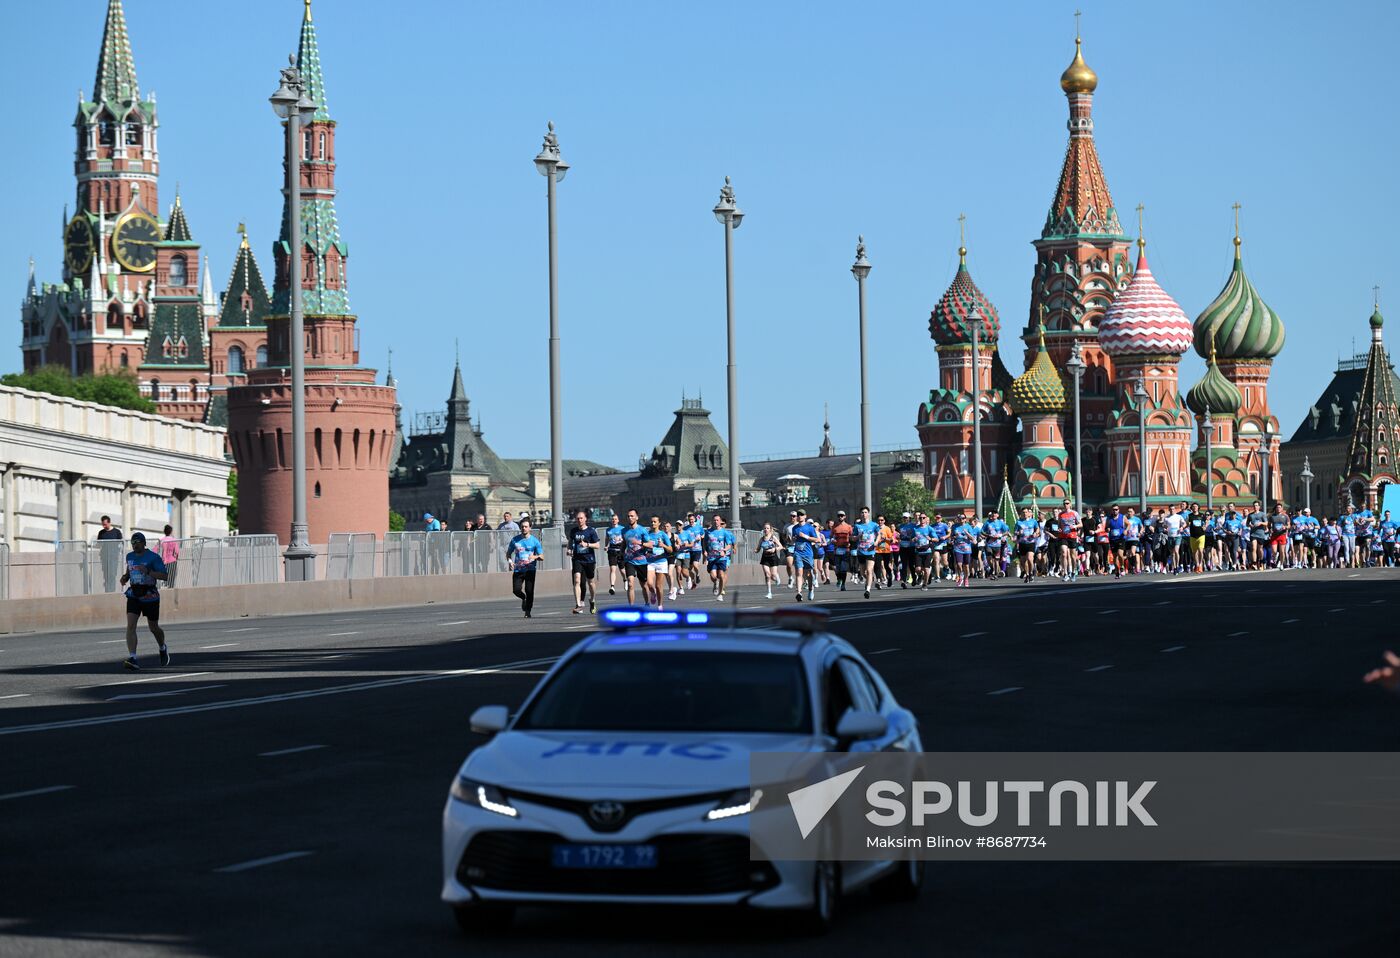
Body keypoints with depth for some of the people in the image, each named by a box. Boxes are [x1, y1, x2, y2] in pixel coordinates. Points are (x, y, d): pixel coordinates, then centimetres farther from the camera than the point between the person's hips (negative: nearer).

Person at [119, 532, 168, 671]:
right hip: (134, 595, 4)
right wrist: (125, 577, 4)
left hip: (150, 596, -4)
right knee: (130, 626, -15)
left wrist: (148, 571, -27)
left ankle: (163, 648, 43)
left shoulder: (153, 557, -11)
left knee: (153, 628, 11)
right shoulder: (130, 556, 7)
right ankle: (132, 659, -21)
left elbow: (164, 575, -15)